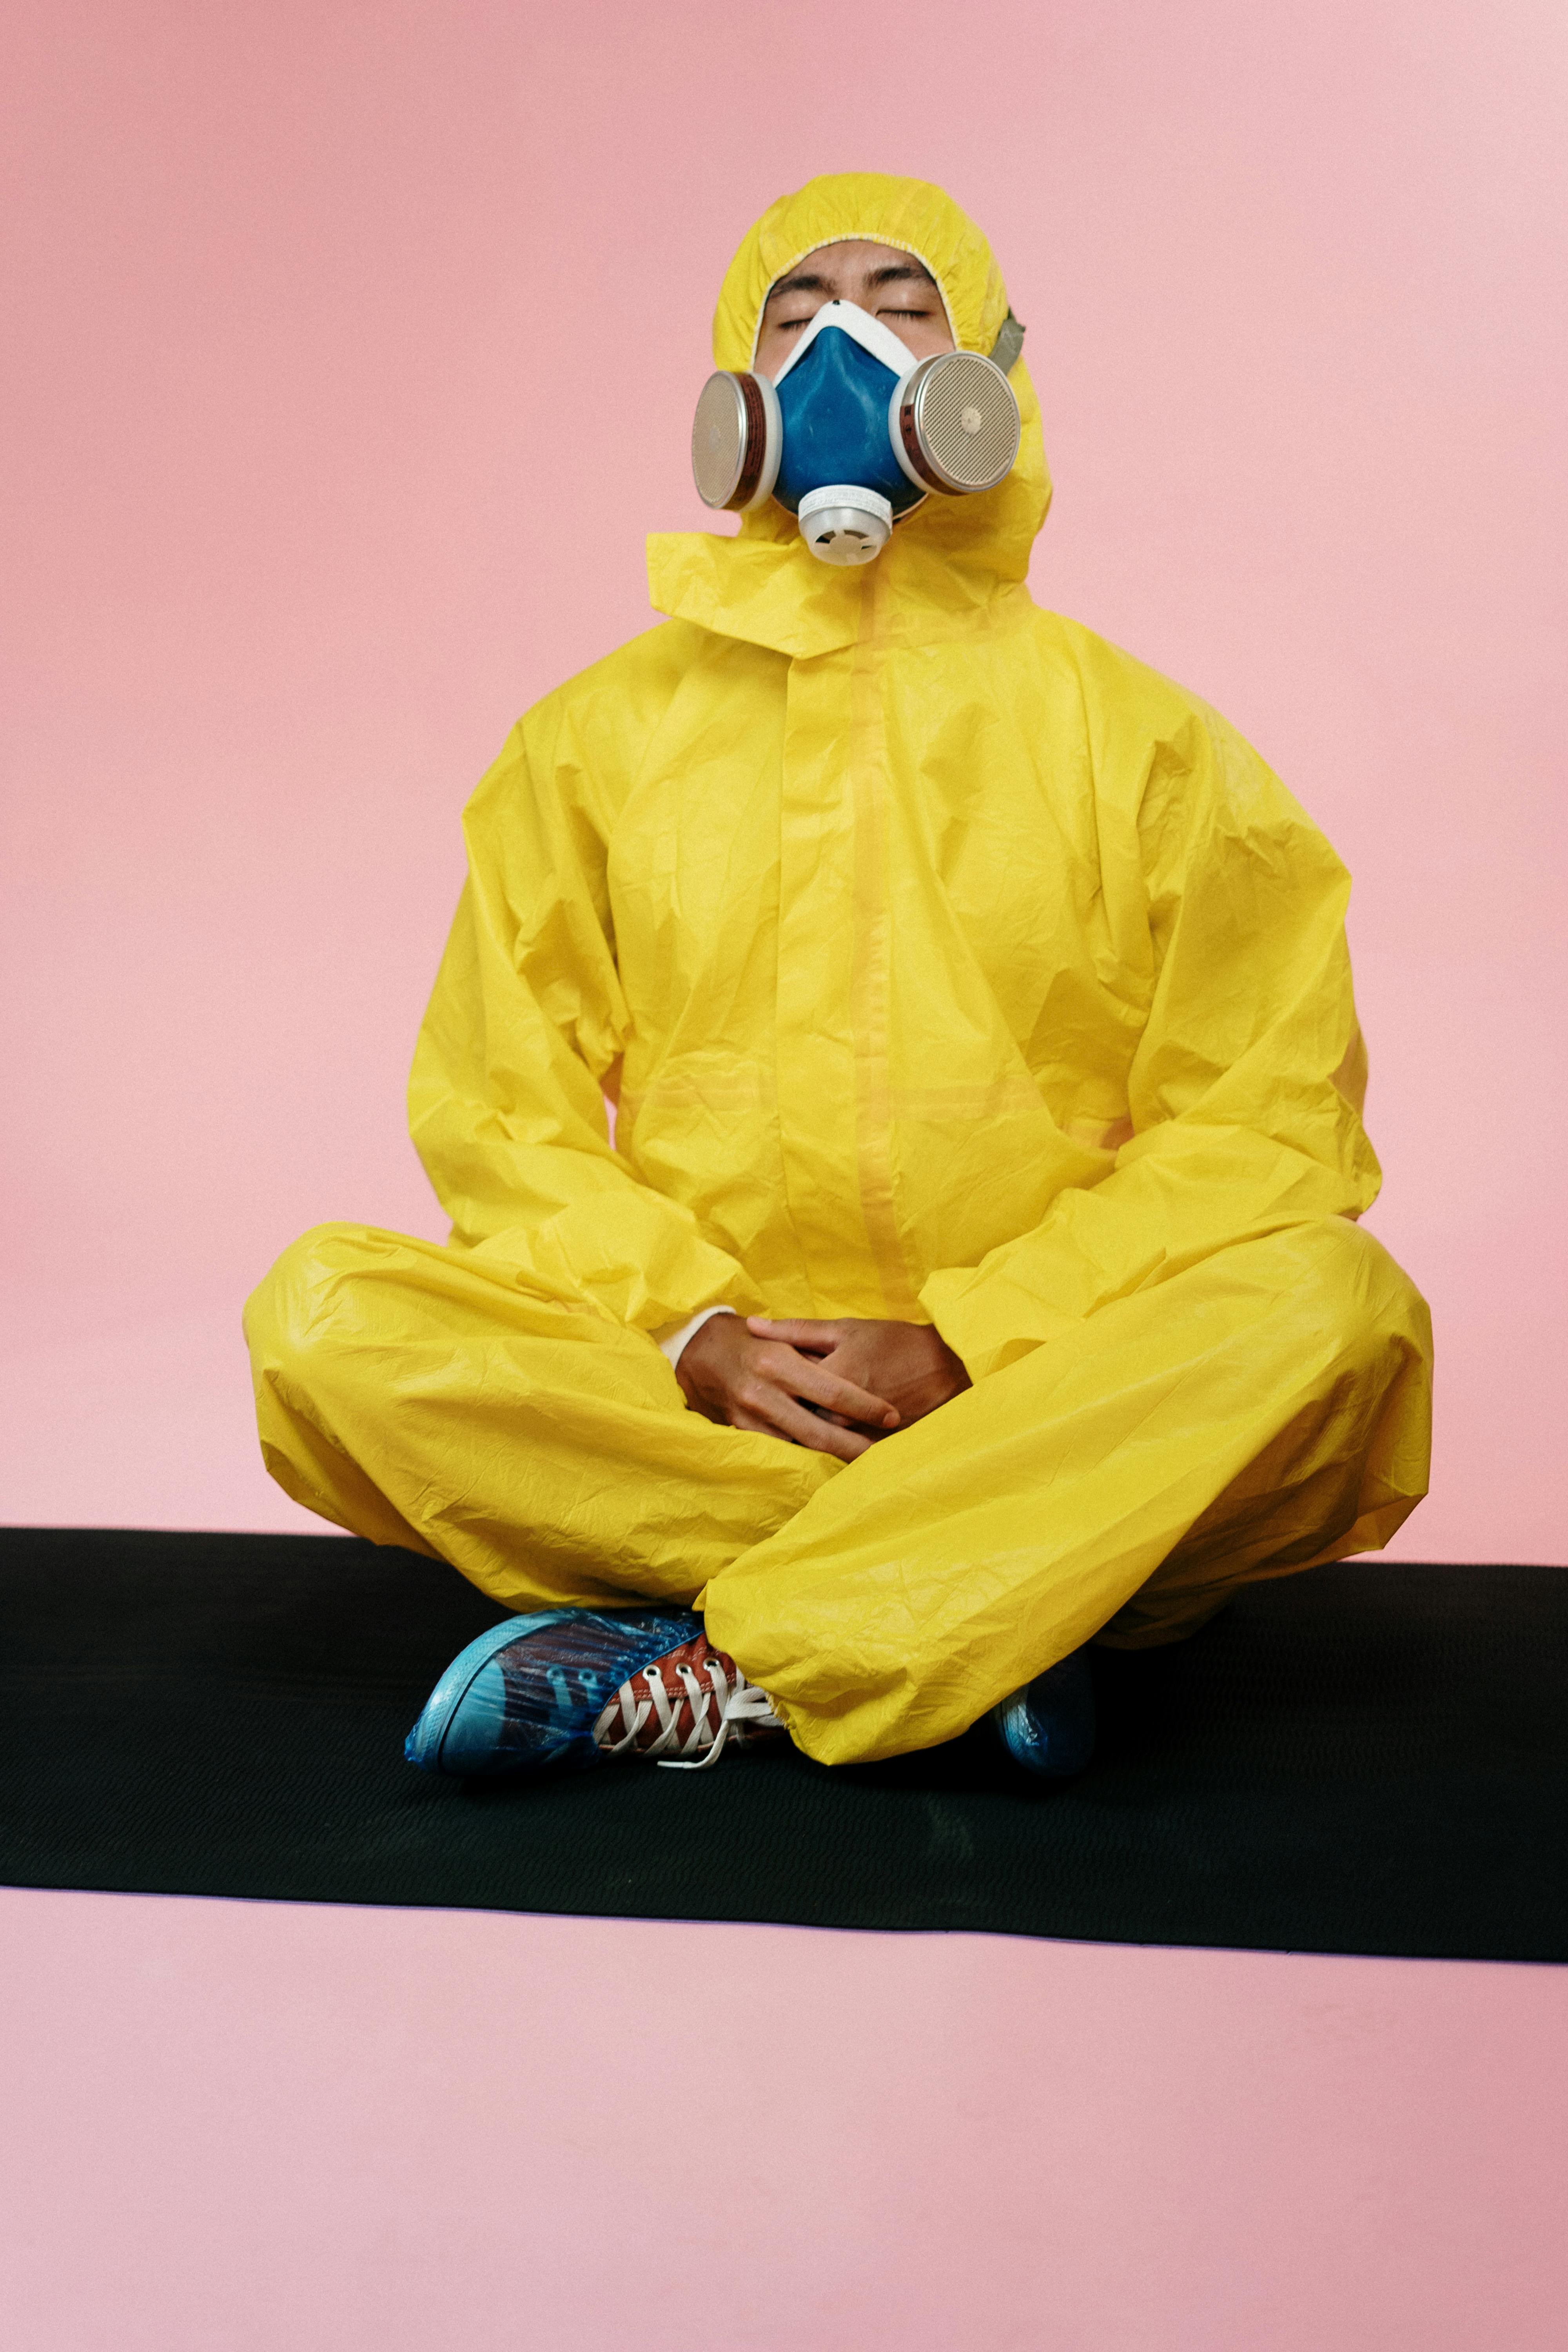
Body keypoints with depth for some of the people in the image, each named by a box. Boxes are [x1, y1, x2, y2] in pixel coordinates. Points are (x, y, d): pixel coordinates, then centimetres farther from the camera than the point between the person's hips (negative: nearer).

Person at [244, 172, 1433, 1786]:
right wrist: (689, 1328, -10)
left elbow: (1259, 1127, 1)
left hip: (1035, 1401, 0)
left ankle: (719, 1661, -28)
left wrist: (969, 1345, -12)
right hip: (687, 1387, 1)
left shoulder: (1135, 738, 7)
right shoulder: (599, 735, 11)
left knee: (1337, 1302, -30)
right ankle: (987, 1614, -25)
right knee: (324, 1317, -24)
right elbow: (500, 1106, 8)